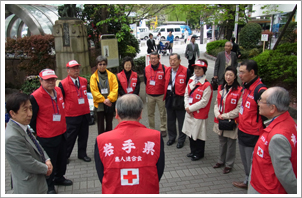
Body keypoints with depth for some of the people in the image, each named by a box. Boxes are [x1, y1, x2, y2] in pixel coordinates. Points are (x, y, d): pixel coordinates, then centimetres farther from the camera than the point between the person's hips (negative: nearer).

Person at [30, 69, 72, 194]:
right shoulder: (35, 97, -19)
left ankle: (59, 178, 45)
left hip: (61, 133, 7)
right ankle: (49, 186, 29)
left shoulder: (58, 90, 2)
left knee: (62, 159, 21)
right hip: (46, 138, -7)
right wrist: (39, 133, 0)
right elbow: (31, 119, -9)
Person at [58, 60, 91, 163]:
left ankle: (82, 154, 28)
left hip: (85, 114, 5)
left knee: (84, 136, 13)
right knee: (70, 137, 5)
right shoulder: (63, 84, -9)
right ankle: (65, 156, 23)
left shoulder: (84, 81, 7)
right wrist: (64, 112, -3)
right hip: (71, 116, -5)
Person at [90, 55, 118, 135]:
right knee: (100, 124, 4)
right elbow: (94, 91, -5)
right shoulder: (93, 77, 1)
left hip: (110, 104, 1)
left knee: (109, 123, 12)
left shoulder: (111, 75, 4)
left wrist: (109, 99, -16)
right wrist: (103, 100, -13)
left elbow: (115, 88, -4)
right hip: (99, 104, -1)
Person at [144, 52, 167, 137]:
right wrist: (149, 89, 13)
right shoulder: (146, 69, 1)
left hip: (161, 95, -3)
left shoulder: (164, 68, -9)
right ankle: (151, 129, 25)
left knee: (162, 113, 5)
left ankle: (163, 129, 19)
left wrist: (165, 91, -1)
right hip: (150, 95, 3)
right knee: (150, 113, 11)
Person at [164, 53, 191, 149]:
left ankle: (181, 139, 24)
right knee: (170, 120, 17)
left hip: (180, 99, -5)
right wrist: (166, 95, 10)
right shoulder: (167, 70, 6)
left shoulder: (186, 71, -12)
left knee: (181, 121, 7)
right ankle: (172, 137, 35)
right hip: (169, 98, 5)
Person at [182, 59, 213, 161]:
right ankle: (193, 151, 38)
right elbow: (186, 94, 8)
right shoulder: (191, 81, 5)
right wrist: (187, 107, -6)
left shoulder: (206, 85, -17)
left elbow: (204, 102, -18)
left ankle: (199, 154, 27)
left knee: (198, 134, 7)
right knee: (191, 132, 19)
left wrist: (191, 108, -14)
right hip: (189, 113, 7)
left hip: (200, 115, -7)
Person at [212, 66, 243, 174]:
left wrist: (225, 116, -15)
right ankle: (221, 161, 37)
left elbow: (239, 109, -14)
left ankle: (229, 164, 24)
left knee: (230, 143, 8)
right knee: (222, 142, 20)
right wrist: (217, 114, -6)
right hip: (219, 121, 6)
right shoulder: (220, 88, 6)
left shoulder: (239, 90, -14)